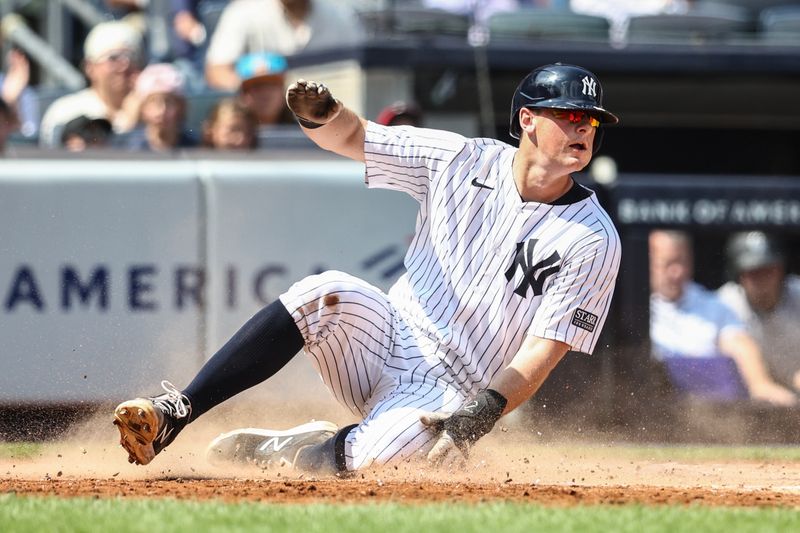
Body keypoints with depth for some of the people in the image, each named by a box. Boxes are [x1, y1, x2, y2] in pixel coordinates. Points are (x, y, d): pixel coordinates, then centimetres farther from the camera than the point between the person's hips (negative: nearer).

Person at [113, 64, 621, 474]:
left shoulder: (595, 241, -8)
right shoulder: (462, 160, 1)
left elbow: (544, 352, -13)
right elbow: (351, 137, 4)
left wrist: (483, 414, -28)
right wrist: (321, 113, -21)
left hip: (450, 396, -3)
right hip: (385, 337, 3)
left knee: (375, 457, -36)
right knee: (329, 293, -31)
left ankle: (257, 452, -5)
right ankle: (173, 414, -28)